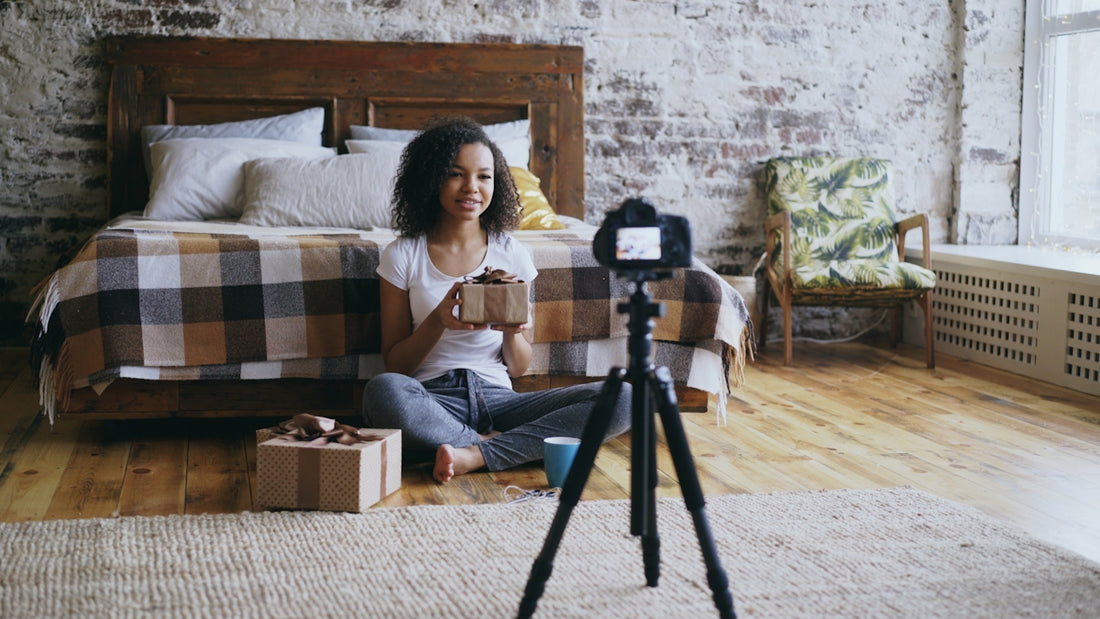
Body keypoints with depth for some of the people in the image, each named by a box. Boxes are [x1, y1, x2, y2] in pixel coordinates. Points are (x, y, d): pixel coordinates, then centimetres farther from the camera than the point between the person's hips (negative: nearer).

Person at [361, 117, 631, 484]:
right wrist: (438, 322, -16)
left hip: (496, 398, 3)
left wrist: (512, 331, -11)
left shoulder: (511, 255, 9)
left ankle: (474, 456, -26)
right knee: (383, 391, -39)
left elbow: (519, 367, 11)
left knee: (620, 399, -22)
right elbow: (394, 364, 2)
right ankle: (497, 445, -18)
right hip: (433, 402, -2)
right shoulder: (403, 256, 4)